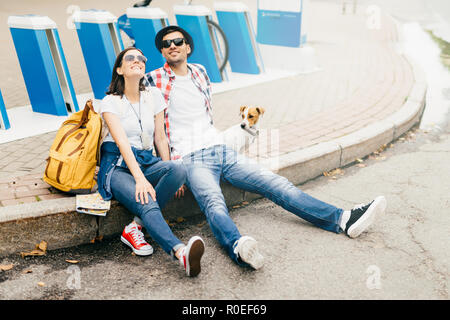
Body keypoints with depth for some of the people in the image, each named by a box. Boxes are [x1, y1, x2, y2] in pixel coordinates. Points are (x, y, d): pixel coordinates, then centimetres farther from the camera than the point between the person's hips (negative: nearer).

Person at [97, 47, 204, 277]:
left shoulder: (154, 96, 11)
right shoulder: (110, 102, -2)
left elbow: (160, 138, 12)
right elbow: (122, 142, -16)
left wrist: (169, 173, 1)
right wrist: (139, 178, -29)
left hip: (147, 162, 4)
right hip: (118, 166, -4)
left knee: (177, 170, -31)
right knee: (147, 204, -34)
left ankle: (134, 229, -25)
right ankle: (181, 252, -57)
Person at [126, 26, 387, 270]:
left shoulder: (200, 72, 18)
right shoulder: (155, 80, 3)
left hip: (221, 150, 6)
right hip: (191, 159, -5)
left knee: (277, 184, -7)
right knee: (214, 203, -35)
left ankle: (342, 219, -13)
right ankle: (238, 247, -65)